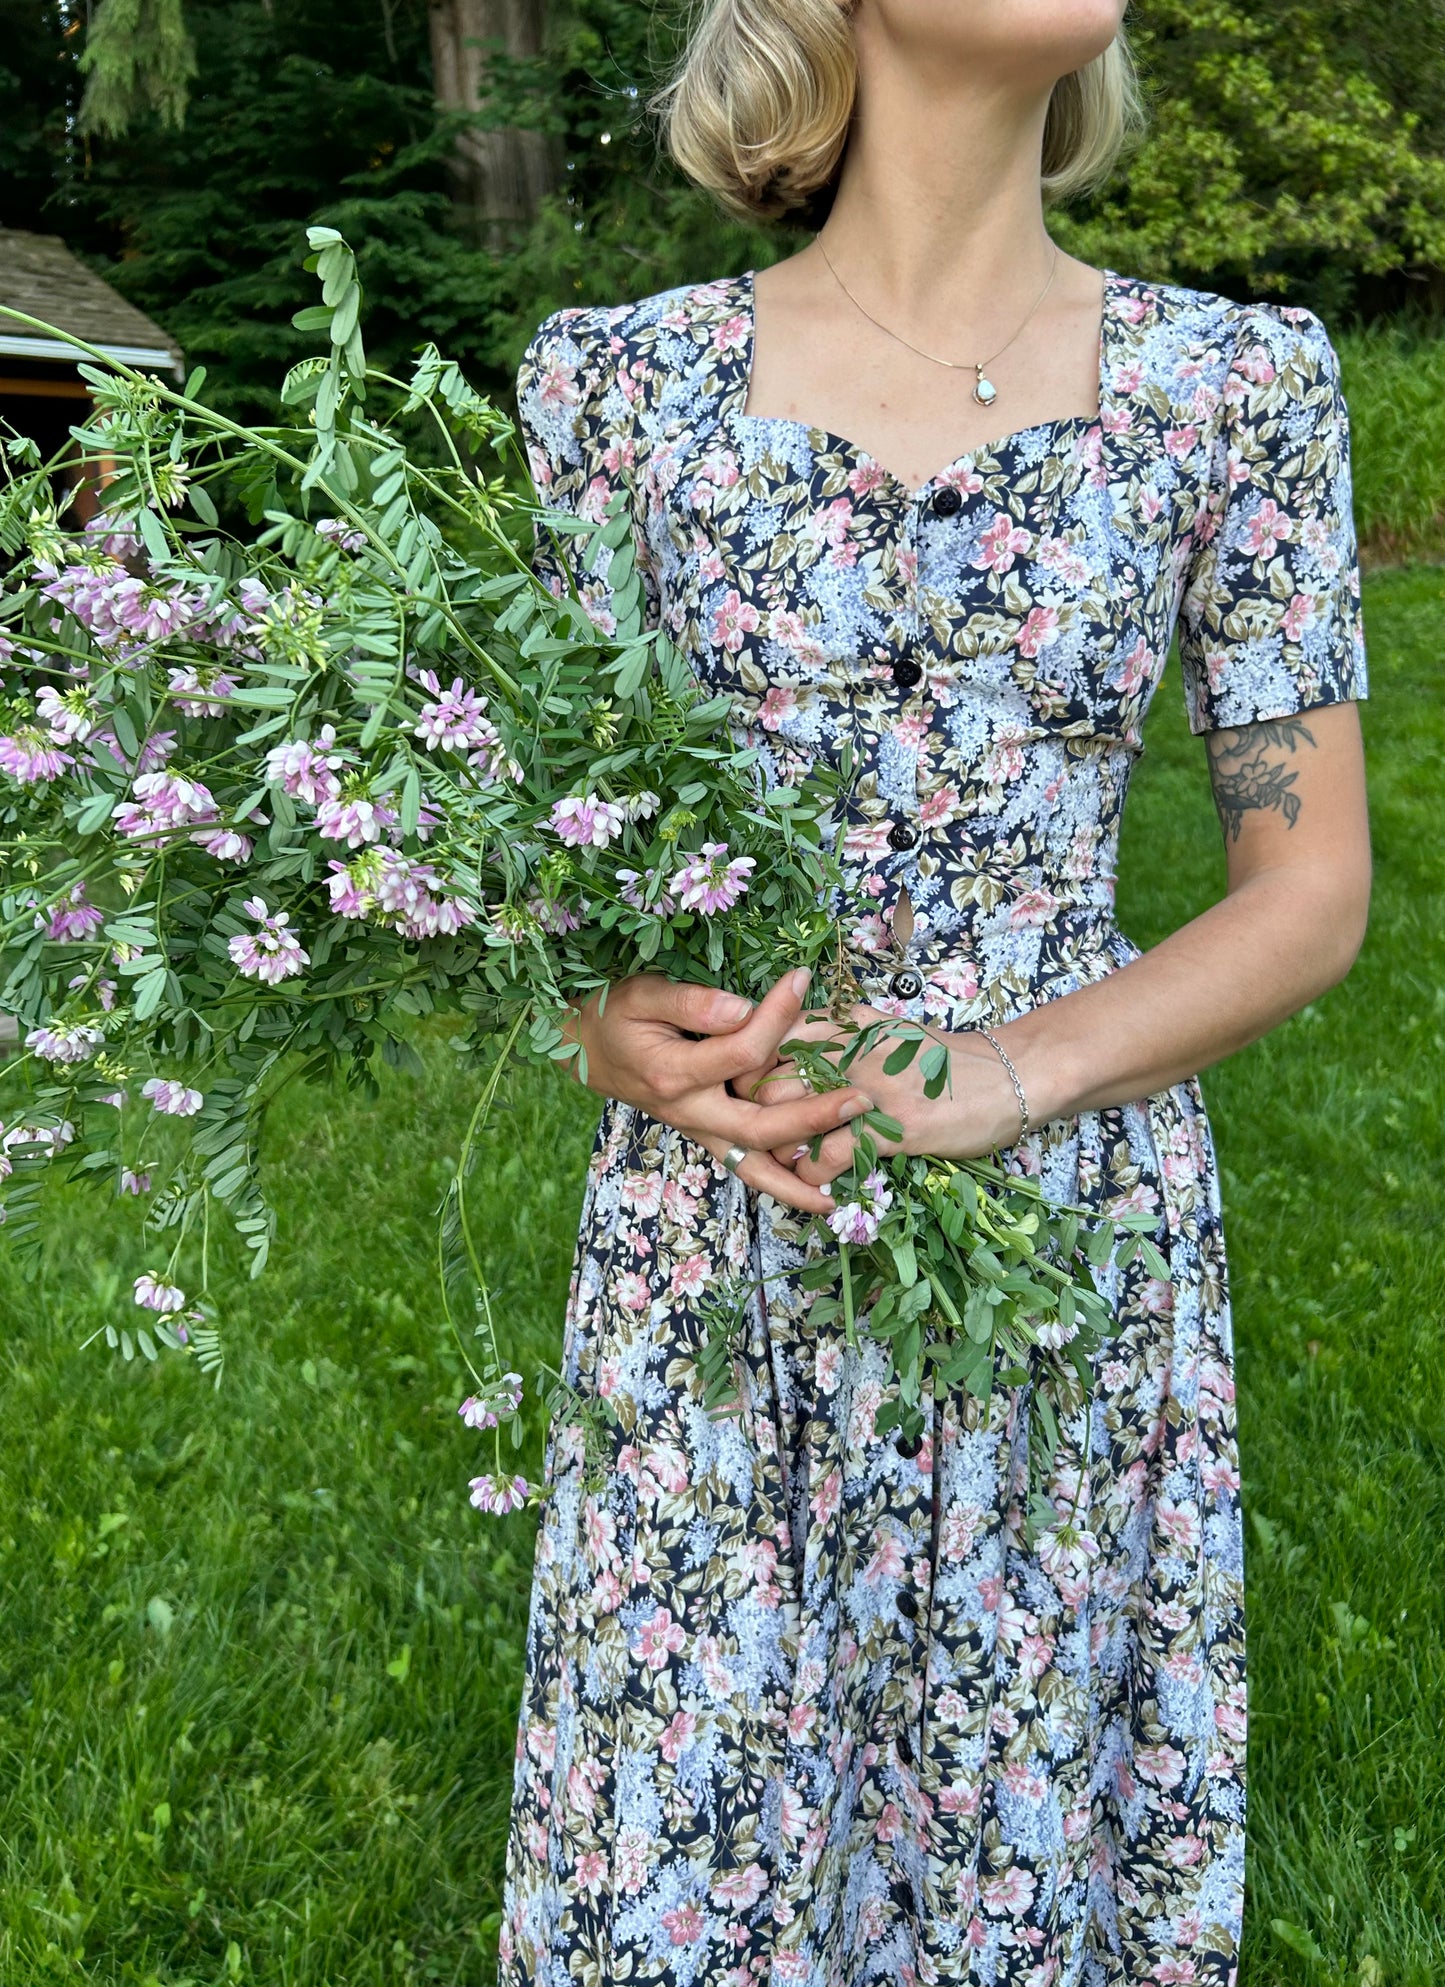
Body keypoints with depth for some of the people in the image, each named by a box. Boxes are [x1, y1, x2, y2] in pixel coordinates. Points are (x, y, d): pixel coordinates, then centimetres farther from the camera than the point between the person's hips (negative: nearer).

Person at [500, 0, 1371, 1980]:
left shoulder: (1238, 384, -1)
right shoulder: (624, 380, -2)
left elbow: (1313, 889, -1)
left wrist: (1006, 1071, -16)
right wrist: (615, 1020, -16)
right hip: (713, 1231, 0)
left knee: (1019, 1814, 15)